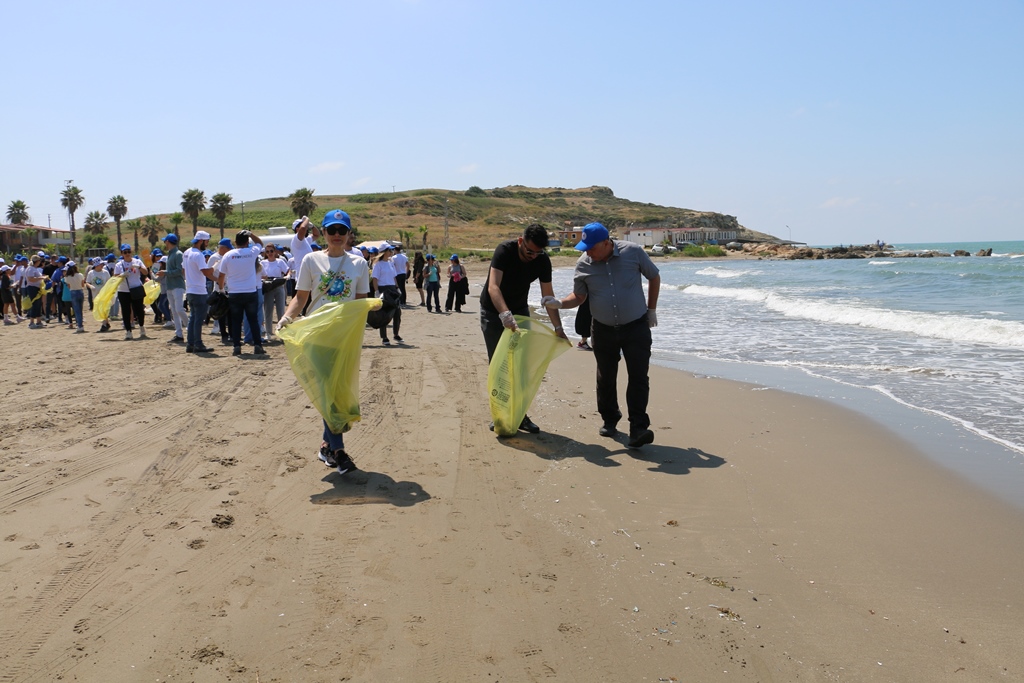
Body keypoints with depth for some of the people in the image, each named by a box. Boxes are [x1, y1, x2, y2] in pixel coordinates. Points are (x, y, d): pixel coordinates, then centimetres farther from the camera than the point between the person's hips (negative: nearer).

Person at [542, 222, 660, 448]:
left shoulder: (633, 252, -10)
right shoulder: (583, 264, -5)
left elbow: (654, 277, 5)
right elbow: (579, 296, 5)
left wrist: (651, 309, 7)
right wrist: (559, 303, -14)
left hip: (636, 327, -2)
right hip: (604, 329, 3)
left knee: (638, 377, -10)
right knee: (605, 378, 10)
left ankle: (638, 430, -11)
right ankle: (609, 420, 29)